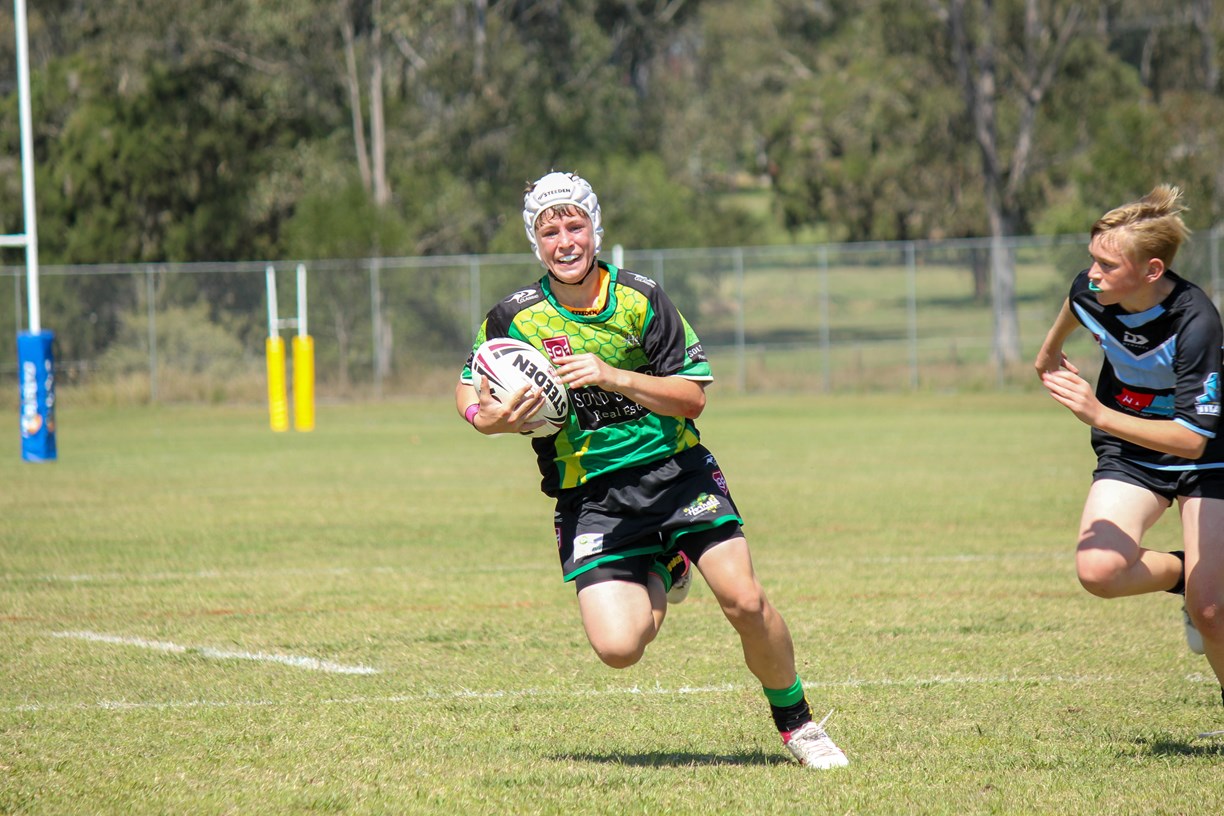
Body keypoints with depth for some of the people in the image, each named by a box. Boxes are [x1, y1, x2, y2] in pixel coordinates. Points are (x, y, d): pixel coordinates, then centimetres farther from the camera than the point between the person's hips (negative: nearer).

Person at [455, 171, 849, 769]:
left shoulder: (641, 300, -5)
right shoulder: (515, 318, -4)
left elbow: (693, 396, -8)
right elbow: (467, 389, 12)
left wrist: (612, 376, -22)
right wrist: (490, 419, -12)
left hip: (674, 469, 0)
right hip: (588, 493, 0)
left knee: (744, 601, -16)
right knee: (617, 647, -16)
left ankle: (796, 722, 10)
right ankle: (659, 578, 21)